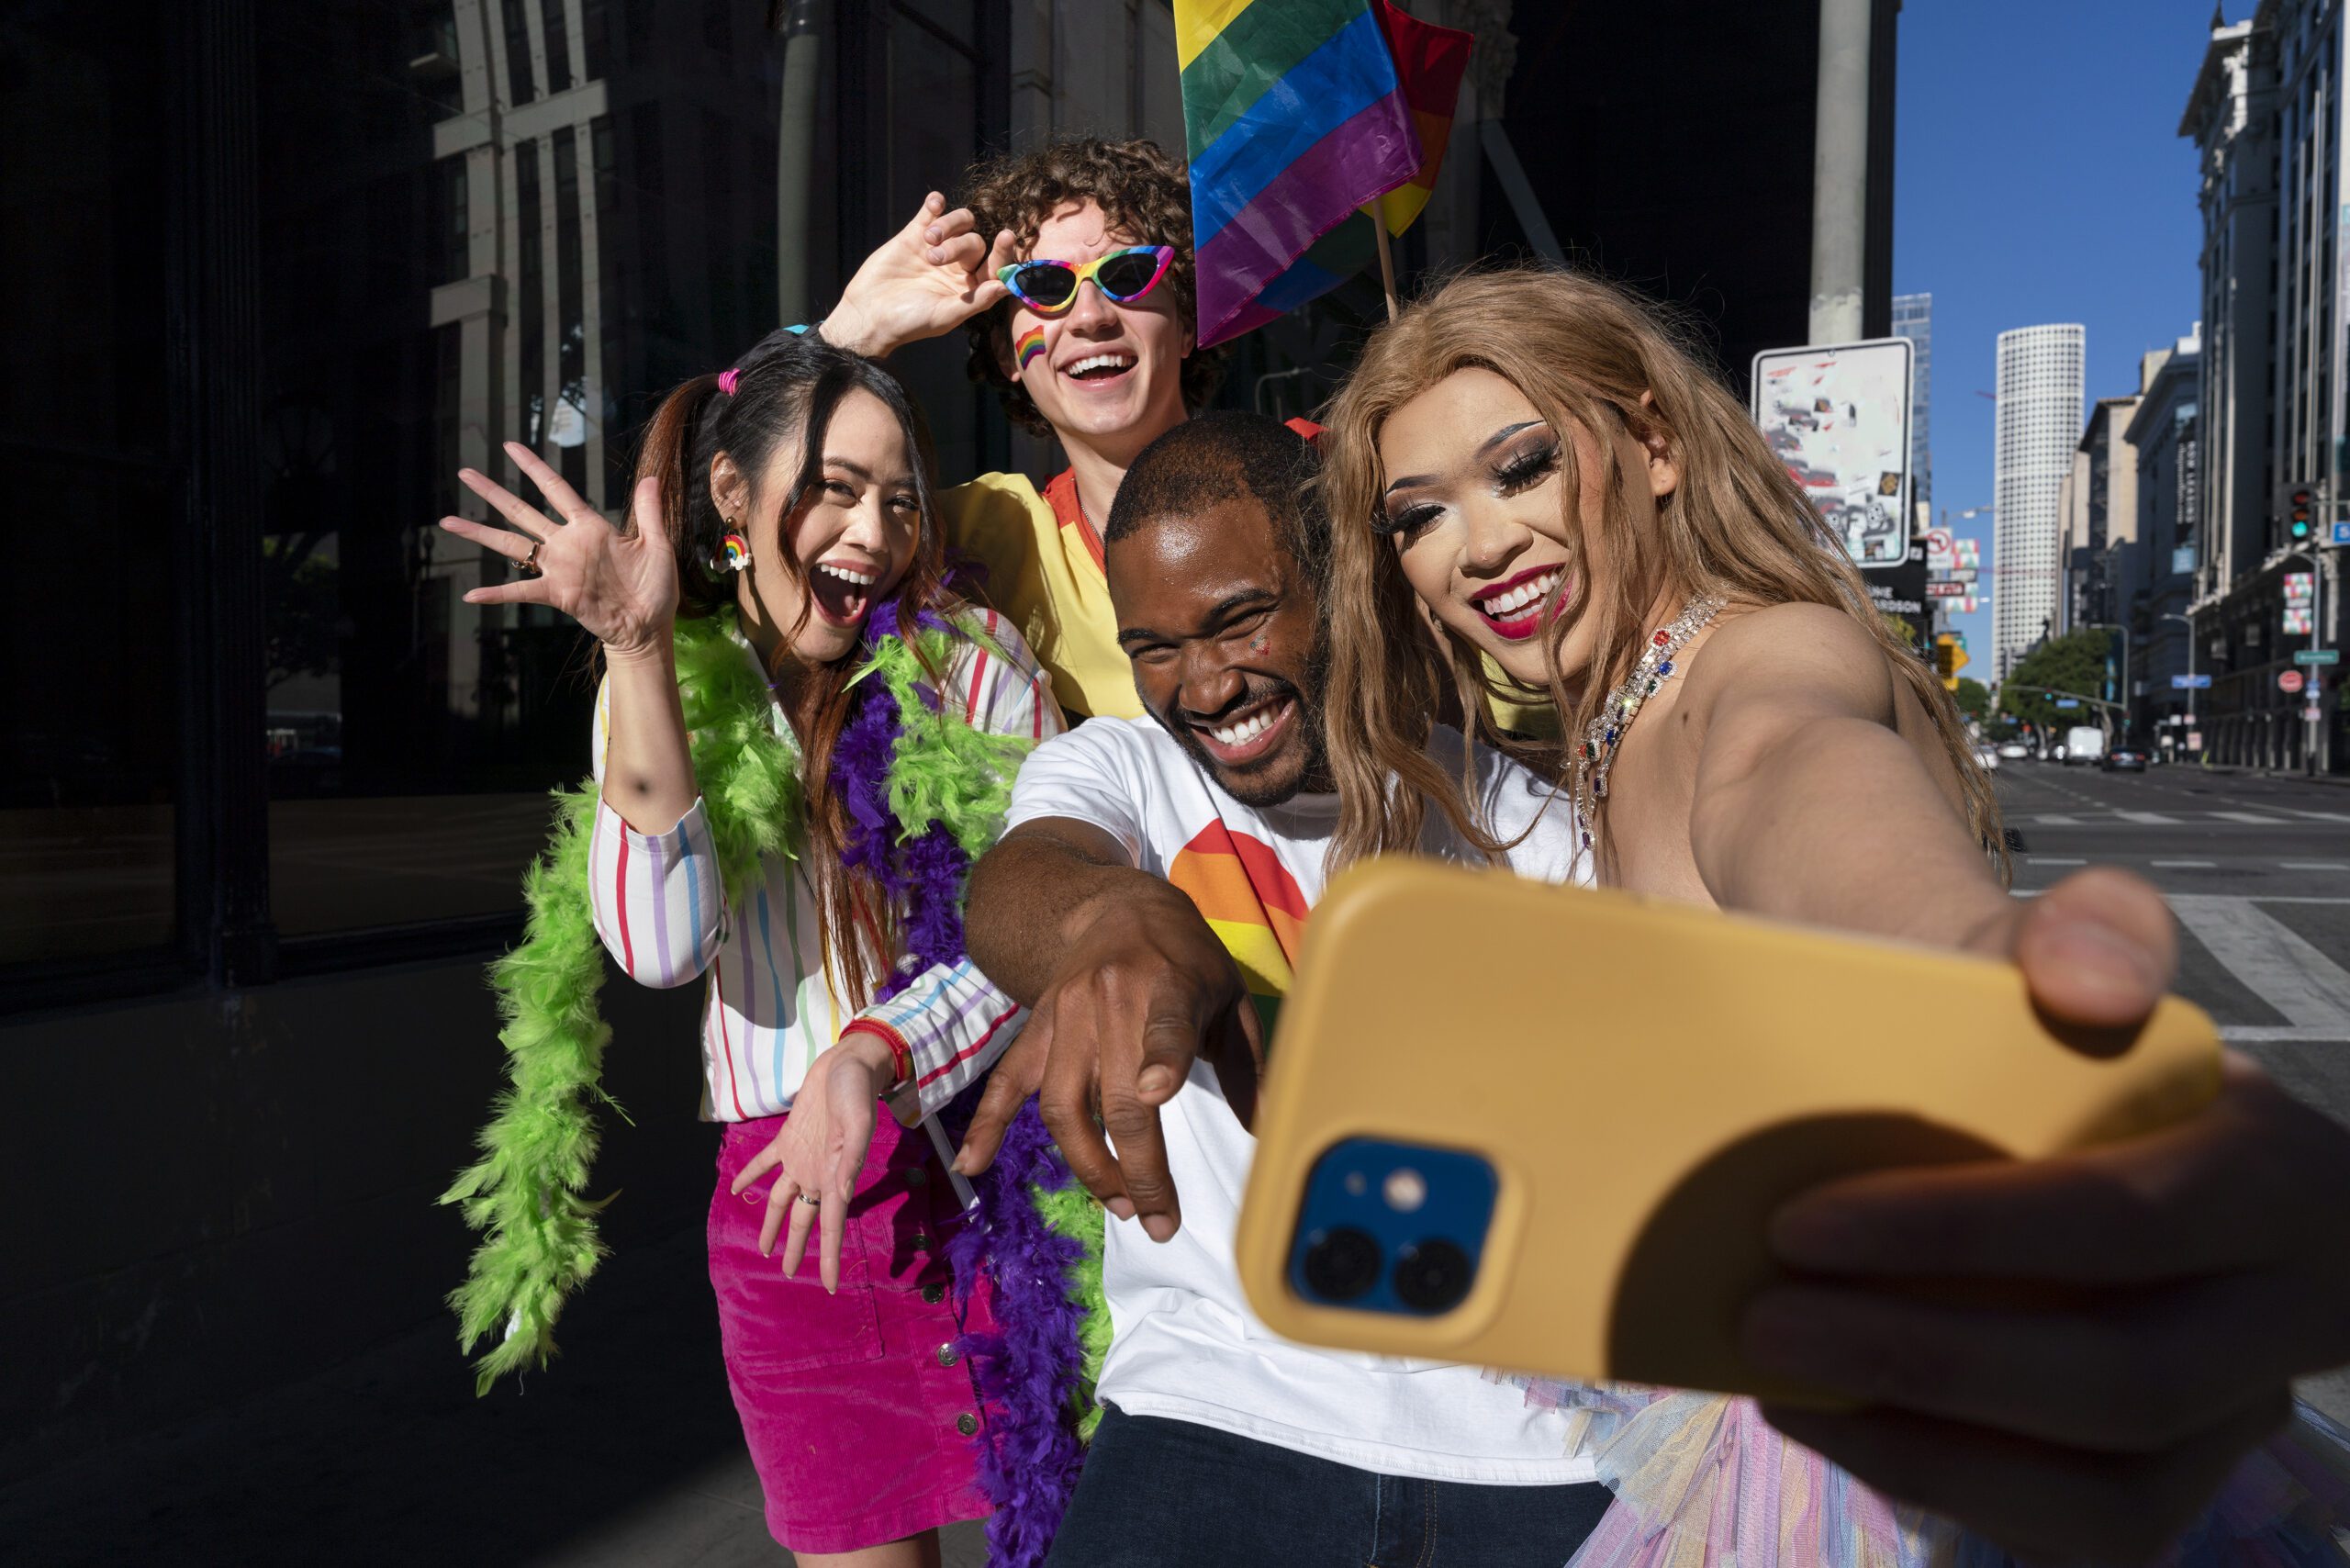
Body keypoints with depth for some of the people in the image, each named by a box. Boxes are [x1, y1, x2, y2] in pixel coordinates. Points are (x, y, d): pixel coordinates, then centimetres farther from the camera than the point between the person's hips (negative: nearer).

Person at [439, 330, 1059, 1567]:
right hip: (777, 1188, 2)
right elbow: (664, 946, -14)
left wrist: (876, 1054, -23)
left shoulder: (971, 661, -5)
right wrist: (638, 648, -18)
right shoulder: (674, 687, 1)